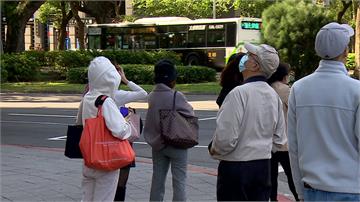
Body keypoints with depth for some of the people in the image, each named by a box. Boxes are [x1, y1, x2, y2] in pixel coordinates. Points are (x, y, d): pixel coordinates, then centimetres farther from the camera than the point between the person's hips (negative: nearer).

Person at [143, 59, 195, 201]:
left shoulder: (152, 96, -2)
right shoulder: (177, 96, -17)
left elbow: (152, 119, 3)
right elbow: (190, 115, -7)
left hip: (157, 143, 5)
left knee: (157, 179, 13)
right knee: (179, 180, 2)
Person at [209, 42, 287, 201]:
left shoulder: (239, 93, -18)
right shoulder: (274, 96, 5)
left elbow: (225, 138, -20)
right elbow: (279, 138, 12)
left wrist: (214, 150, -2)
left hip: (235, 166, -7)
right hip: (264, 166, 7)